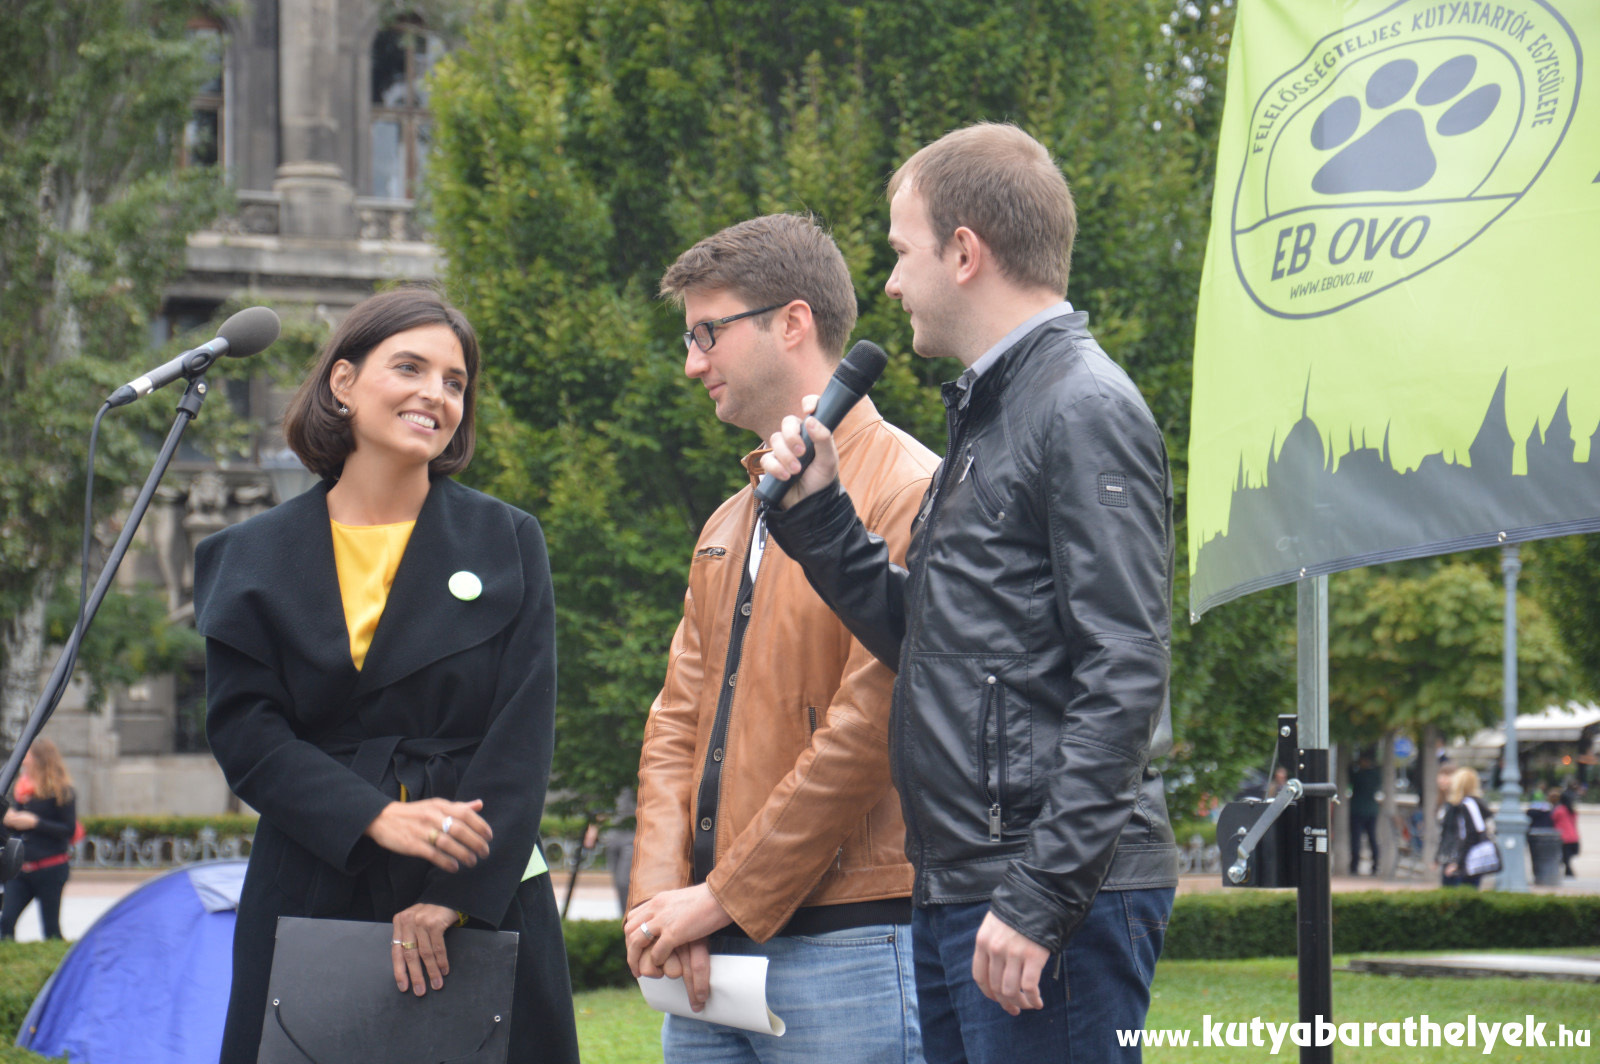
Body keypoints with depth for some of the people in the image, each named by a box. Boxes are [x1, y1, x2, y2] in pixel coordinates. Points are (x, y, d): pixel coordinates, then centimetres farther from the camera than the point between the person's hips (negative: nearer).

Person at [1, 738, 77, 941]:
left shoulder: (61, 791, -8)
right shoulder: (23, 788, 14)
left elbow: (70, 829, -13)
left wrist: (34, 822, -17)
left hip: (50, 870, -6)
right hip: (21, 869, 6)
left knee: (50, 928, 0)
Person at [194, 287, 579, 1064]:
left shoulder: (506, 544, 6)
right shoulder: (253, 559, 7)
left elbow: (521, 736, -2)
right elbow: (244, 731, -1)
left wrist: (457, 893, -13)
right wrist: (375, 818, -16)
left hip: (481, 905, 0)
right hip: (310, 897, 0)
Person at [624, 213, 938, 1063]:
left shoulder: (907, 495, -8)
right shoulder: (728, 525, 20)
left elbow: (867, 730, -14)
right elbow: (677, 720, 15)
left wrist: (725, 898, -12)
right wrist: (660, 897, -2)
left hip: (847, 946, -7)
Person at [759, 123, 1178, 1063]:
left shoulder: (1086, 410, -11)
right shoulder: (989, 417, 20)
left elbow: (1123, 681, -18)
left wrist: (1037, 900, -22)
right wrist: (817, 511, 13)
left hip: (1054, 901, -10)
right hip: (956, 896, 10)